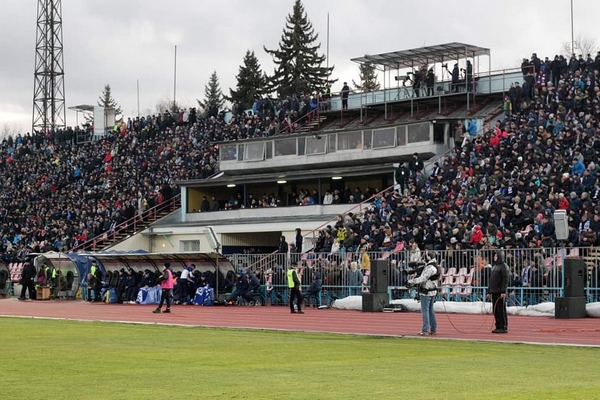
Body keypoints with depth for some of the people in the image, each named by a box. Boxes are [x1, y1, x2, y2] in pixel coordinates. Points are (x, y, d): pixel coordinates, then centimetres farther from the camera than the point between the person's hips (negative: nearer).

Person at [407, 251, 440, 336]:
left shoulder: (430, 268, -19)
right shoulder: (435, 267, 13)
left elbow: (423, 279, -22)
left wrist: (412, 281, -12)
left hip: (426, 292, -10)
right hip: (432, 291, 10)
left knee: (425, 311, -6)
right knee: (430, 310, 16)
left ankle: (425, 330, -7)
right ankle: (433, 329, 19)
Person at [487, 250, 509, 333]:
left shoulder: (504, 266, -6)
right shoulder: (494, 266, 19)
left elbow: (505, 280, -13)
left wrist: (503, 291, -20)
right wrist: (489, 291, 19)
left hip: (500, 292, -8)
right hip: (494, 292, 8)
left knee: (501, 309, -7)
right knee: (495, 310, 8)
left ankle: (504, 327, -4)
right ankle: (498, 327, 14)